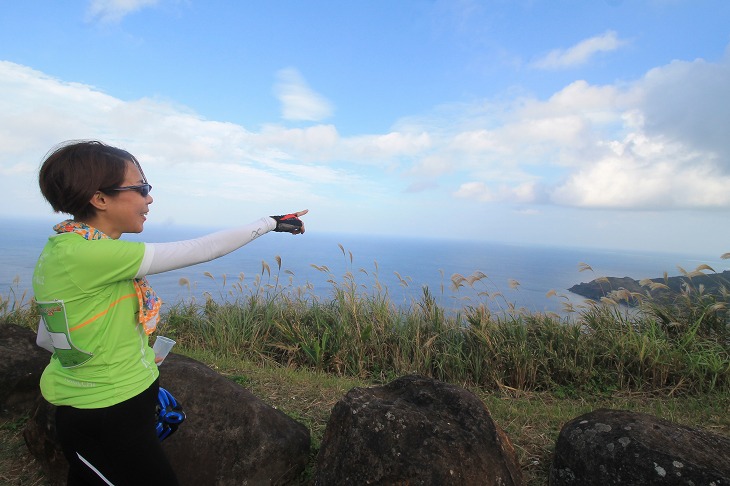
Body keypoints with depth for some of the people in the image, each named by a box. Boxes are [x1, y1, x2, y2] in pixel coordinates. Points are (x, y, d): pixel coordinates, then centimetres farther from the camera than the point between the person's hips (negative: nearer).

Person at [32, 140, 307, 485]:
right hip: (107, 424, -9)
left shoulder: (63, 247, 2)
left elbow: (49, 336, 11)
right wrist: (270, 222, -15)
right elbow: (200, 250, -25)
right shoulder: (88, 253, -26)